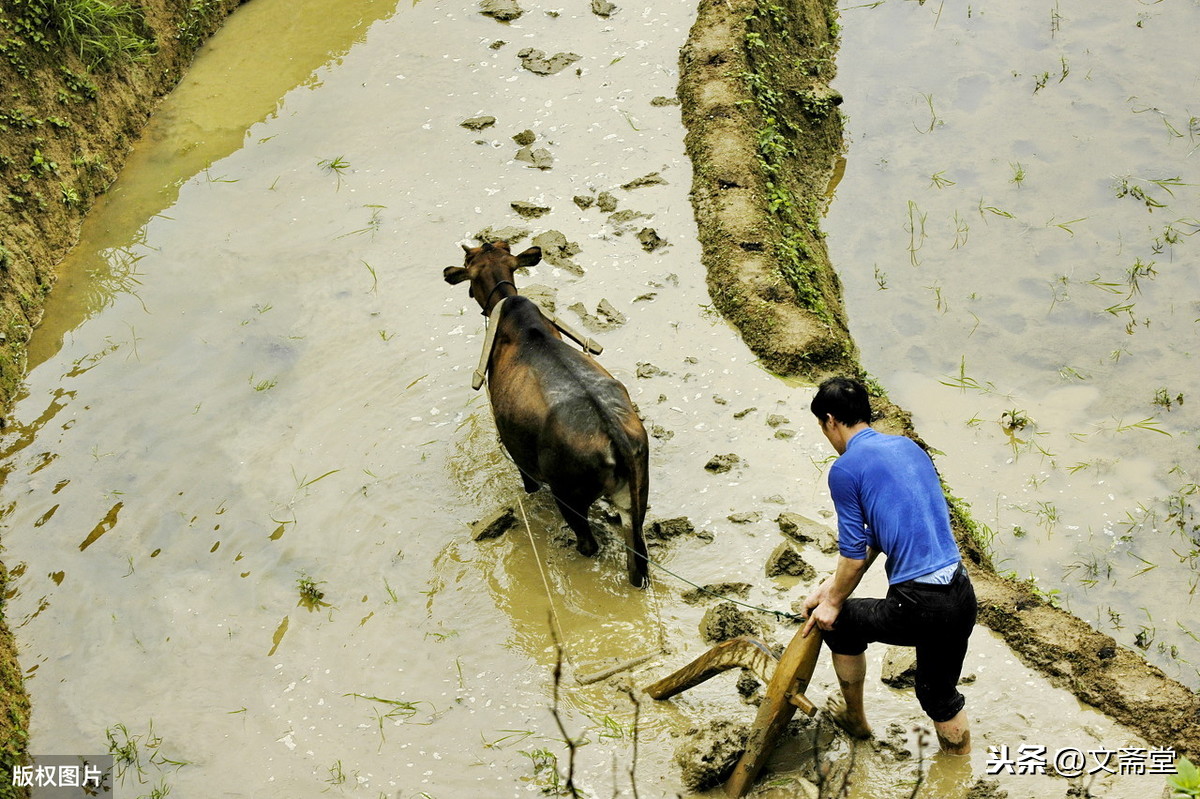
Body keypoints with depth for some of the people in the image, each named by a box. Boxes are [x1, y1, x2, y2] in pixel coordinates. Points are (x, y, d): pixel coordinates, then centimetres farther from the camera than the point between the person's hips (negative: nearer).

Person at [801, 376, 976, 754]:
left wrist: (833, 602, 11)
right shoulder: (908, 446, 16)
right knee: (939, 693, 26)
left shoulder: (845, 469, -7)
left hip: (919, 607, -6)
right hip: (963, 596, 6)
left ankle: (855, 719, 43)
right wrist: (833, 585, 25)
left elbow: (854, 554, -6)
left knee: (840, 621, 24)